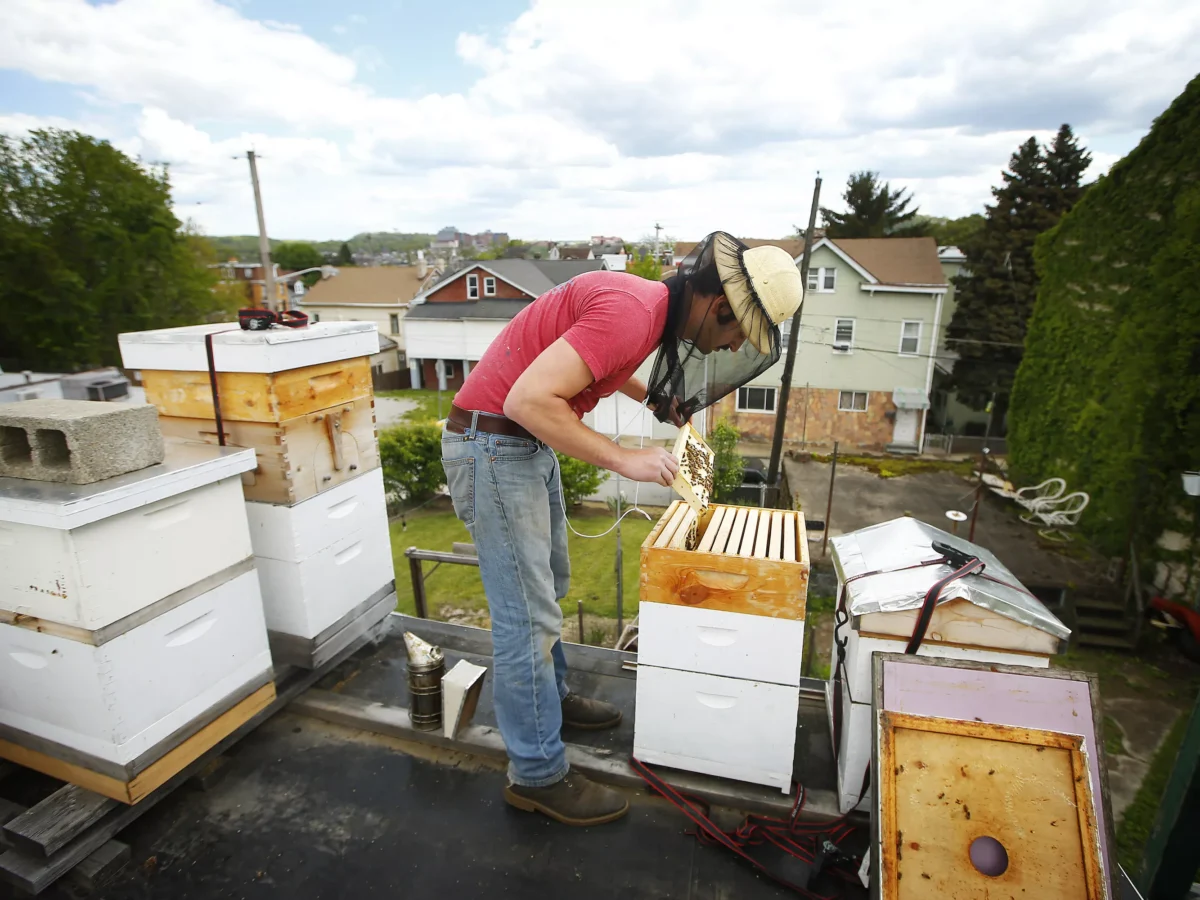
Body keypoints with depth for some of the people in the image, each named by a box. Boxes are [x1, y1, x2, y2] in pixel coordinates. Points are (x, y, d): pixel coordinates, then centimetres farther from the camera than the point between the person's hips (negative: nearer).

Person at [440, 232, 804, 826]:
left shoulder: (650, 302, 6)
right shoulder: (632, 313, -24)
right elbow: (528, 398, -31)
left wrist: (652, 399, 14)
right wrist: (624, 460, -25)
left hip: (529, 443, 10)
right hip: (491, 447, -10)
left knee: (548, 585, 22)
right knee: (528, 616, -2)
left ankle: (550, 697, 42)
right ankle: (537, 775, 15)